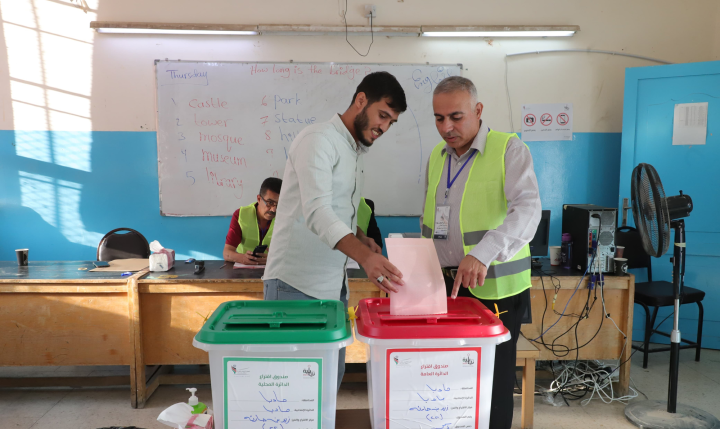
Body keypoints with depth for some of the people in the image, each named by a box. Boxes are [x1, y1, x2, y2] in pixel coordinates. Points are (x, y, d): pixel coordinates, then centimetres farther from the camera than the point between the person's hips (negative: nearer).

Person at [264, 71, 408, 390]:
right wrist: (363, 256, -40)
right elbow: (317, 212, -26)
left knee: (330, 379, 11)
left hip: (333, 286, 8)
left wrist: (361, 239, 5)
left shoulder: (355, 153, 17)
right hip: (295, 285, -8)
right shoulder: (317, 140, -12)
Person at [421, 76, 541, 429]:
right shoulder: (437, 156, 10)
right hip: (444, 284, 6)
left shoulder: (509, 149, -10)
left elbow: (527, 209, -24)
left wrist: (483, 254, -38)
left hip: (494, 288, -5)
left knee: (492, 383, 6)